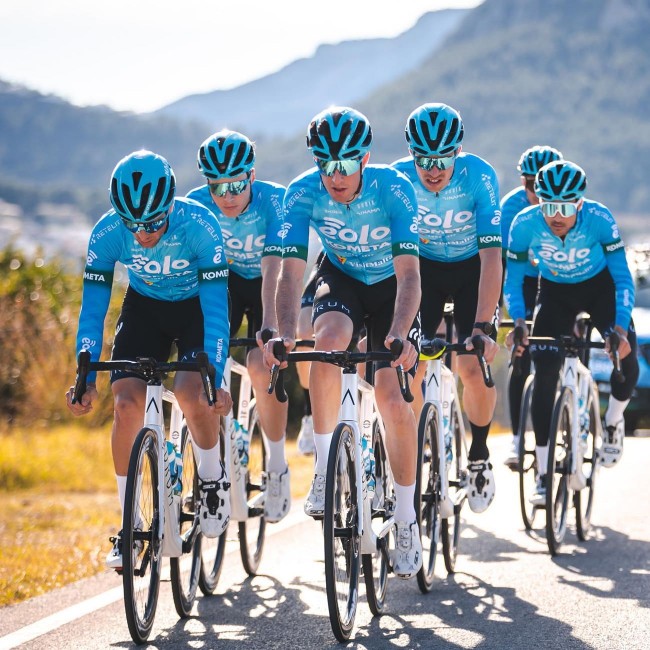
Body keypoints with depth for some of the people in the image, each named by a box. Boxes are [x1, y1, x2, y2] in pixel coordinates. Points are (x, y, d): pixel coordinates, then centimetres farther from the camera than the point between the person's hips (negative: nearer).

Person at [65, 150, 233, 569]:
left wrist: (215, 379, -39)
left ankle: (213, 476, 2)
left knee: (191, 393, -27)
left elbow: (216, 308, -32)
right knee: (126, 403, -15)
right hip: (144, 307, 3)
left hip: (197, 305, -2)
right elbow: (93, 308, -21)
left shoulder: (200, 226, -33)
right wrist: (86, 376, -29)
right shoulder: (107, 232, -26)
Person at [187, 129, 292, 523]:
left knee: (262, 365, -24)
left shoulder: (274, 201, -30)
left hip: (264, 286, -2)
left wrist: (269, 328, -50)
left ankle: (278, 467, -6)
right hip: (224, 281, 2)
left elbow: (273, 270, -38)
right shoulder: (196, 205, -23)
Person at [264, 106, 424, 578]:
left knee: (393, 398, -12)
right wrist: (285, 334, -45)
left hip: (391, 286, -1)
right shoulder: (303, 193, -24)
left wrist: (399, 335, -51)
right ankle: (326, 466, -17)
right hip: (340, 280, 2)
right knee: (328, 343, -32)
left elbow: (409, 273, -35)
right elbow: (291, 270, -28)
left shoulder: (393, 189, -30)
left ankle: (407, 518, 3)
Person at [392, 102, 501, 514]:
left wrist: (483, 328, -41)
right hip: (423, 267, 2)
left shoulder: (479, 176, -30)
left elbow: (492, 255, -33)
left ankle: (479, 456, 10)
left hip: (472, 269, -1)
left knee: (475, 368, -15)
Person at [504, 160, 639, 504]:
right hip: (555, 293, 0)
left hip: (599, 286, 0)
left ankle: (613, 422, 15)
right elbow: (513, 279, -15)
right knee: (544, 375, -14)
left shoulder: (600, 219, -32)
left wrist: (620, 327, -36)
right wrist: (518, 322, -29)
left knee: (627, 358, -18)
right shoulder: (525, 224, -28)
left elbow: (622, 276, -25)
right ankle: (542, 473, -8)